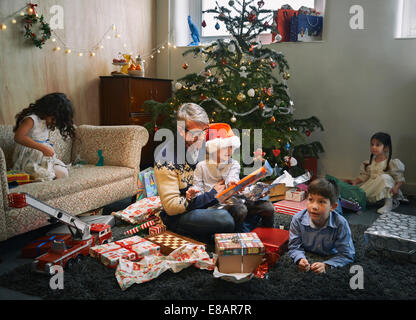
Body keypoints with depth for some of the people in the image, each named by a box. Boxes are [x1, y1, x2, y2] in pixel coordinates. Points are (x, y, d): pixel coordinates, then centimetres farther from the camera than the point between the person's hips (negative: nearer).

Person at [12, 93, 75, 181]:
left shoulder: (48, 121, 8)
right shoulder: (31, 119, -17)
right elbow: (18, 137, -30)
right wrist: (42, 148, -30)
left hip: (44, 157, 7)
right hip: (30, 159, -7)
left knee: (63, 173, -10)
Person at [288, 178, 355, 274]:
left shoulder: (340, 224, -20)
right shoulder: (298, 219, -16)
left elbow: (347, 254, -17)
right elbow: (294, 246, -9)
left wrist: (326, 265, -30)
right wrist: (300, 259, -30)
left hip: (330, 259, 0)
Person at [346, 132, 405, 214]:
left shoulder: (392, 163, -9)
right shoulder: (369, 163, 6)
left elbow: (400, 179, -9)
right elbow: (364, 177, 11)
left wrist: (396, 187, -27)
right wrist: (355, 182, -5)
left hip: (387, 191, -3)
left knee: (385, 177, -32)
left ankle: (389, 203, -22)